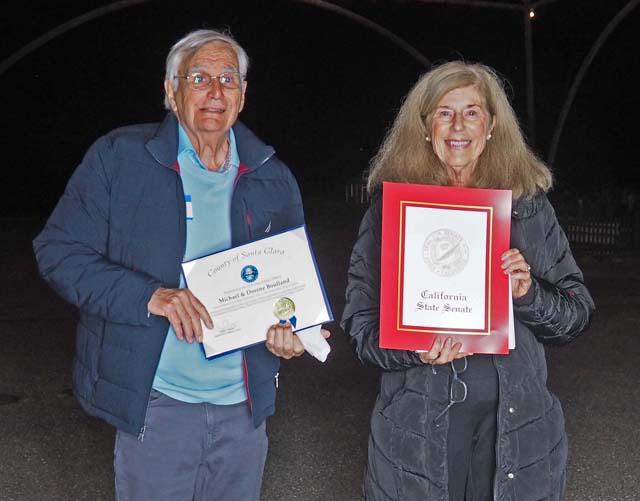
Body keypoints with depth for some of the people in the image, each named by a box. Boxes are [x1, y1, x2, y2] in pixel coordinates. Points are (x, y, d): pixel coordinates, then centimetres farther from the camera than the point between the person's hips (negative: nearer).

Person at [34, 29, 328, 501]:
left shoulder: (274, 179, 7)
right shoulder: (118, 157, -4)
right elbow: (59, 250, -7)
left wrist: (291, 331, -6)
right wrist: (149, 297, -21)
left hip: (245, 407, 3)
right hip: (156, 404, -3)